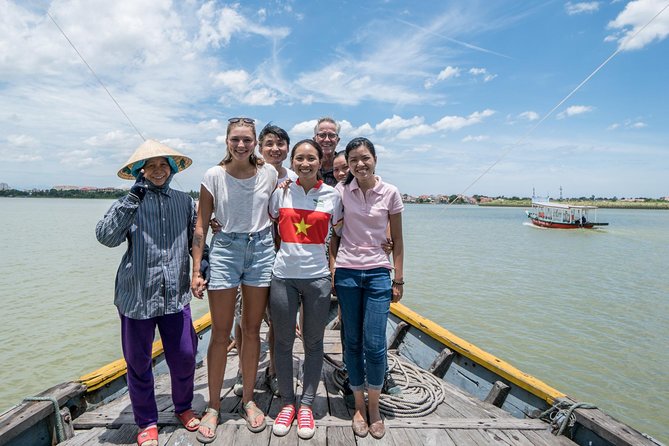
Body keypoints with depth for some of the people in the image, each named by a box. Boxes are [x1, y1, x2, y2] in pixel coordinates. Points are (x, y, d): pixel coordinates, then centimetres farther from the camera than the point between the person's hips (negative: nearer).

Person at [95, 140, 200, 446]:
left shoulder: (184, 202, 6)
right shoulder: (131, 203, -2)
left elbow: (195, 238, 12)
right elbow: (106, 236, -17)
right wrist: (135, 195, -20)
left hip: (176, 294, 2)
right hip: (137, 295, -1)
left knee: (184, 357, 7)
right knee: (139, 363, 11)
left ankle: (183, 408, 35)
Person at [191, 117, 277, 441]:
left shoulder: (269, 173, 1)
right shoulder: (214, 176, -4)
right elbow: (201, 225, -1)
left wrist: (278, 255, 7)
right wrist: (196, 270, -4)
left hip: (261, 250, 2)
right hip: (224, 250, -1)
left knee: (252, 330, 11)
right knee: (220, 334, 5)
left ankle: (248, 400, 28)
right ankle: (213, 407, 22)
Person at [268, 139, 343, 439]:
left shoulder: (332, 195, 1)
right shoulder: (281, 192, 3)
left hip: (317, 277, 0)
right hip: (283, 276, 1)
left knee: (313, 343, 10)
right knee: (283, 342, 10)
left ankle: (306, 405, 28)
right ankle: (287, 402, 30)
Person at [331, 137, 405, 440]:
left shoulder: (390, 193, -1)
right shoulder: (340, 192, 0)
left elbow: (397, 240, 4)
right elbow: (333, 234, 6)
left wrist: (398, 280, 3)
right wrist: (332, 270, 0)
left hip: (378, 273, -1)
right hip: (346, 272, 1)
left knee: (374, 344, -3)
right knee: (352, 342, 8)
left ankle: (374, 407, 21)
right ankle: (359, 406, 26)